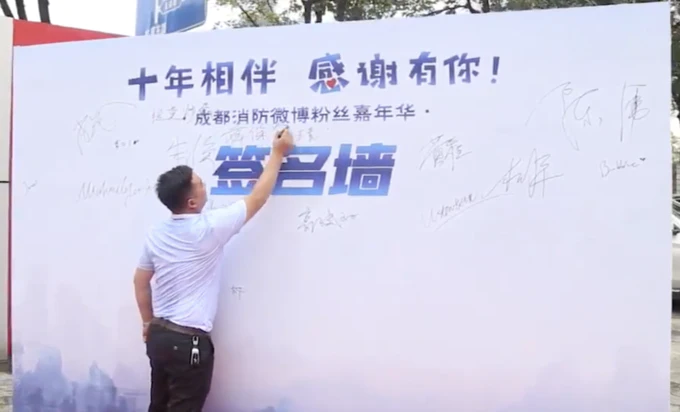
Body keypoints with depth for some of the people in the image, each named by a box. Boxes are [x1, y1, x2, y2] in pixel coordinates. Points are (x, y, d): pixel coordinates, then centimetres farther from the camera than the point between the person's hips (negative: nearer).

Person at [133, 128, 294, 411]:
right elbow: (257, 199, -9)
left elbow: (140, 281, 11)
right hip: (189, 341, -7)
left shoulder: (155, 234, 1)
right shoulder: (208, 228, -18)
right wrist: (278, 153, 1)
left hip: (159, 336, 7)